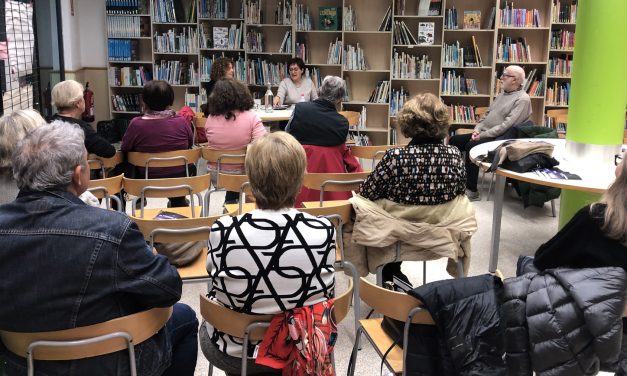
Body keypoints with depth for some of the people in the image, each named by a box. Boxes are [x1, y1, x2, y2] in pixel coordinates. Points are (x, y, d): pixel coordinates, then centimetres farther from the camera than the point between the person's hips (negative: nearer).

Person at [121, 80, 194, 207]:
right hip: (181, 181, 1)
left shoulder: (136, 124, -19)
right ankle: (178, 202, 51)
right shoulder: (181, 122, -14)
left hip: (147, 181, -1)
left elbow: (125, 148, -3)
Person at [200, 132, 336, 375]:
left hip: (237, 352, -1)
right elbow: (324, 295, -6)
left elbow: (219, 291, -8)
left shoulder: (223, 232, -25)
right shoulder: (323, 232, -21)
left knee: (206, 328, 34)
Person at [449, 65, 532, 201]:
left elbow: (507, 125, -21)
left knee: (471, 146, -32)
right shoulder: (503, 94, 17)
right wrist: (477, 130, 0)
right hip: (484, 134, 10)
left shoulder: (522, 99, -12)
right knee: (454, 140, 0)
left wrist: (483, 135, -21)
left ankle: (472, 191, -25)